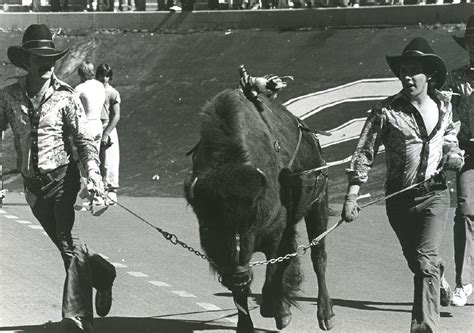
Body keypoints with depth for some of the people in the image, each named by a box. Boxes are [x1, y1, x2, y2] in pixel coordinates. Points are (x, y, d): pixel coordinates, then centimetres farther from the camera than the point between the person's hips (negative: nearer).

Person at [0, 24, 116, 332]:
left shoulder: (65, 96, -6)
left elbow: (84, 140, -6)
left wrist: (94, 175, -20)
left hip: (62, 178, -4)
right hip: (33, 185, 4)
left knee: (69, 245, -15)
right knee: (66, 245, 12)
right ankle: (102, 273, 40)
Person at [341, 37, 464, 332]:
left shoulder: (444, 104, 2)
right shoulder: (386, 111, -8)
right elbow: (364, 153, -10)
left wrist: (452, 151, 2)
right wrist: (352, 197, -17)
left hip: (434, 194, 0)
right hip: (399, 198, 1)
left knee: (425, 260, -18)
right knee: (417, 262, 17)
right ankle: (440, 284, 51)